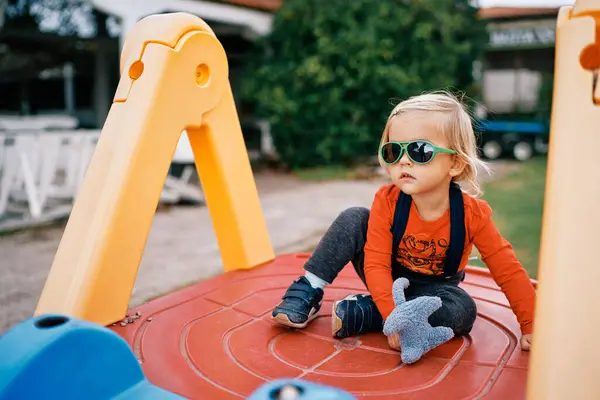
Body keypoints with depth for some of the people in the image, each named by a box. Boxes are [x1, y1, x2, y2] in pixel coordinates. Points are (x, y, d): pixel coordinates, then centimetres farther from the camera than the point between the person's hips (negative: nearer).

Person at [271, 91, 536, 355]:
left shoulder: (472, 213, -24)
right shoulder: (387, 201, -23)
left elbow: (508, 270, -17)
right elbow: (376, 264, -26)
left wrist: (530, 326, -19)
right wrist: (393, 316, -38)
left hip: (431, 289, 1)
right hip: (386, 280, 0)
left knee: (463, 310, -33)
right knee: (354, 219, -22)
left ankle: (358, 313, -28)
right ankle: (309, 291, -18)